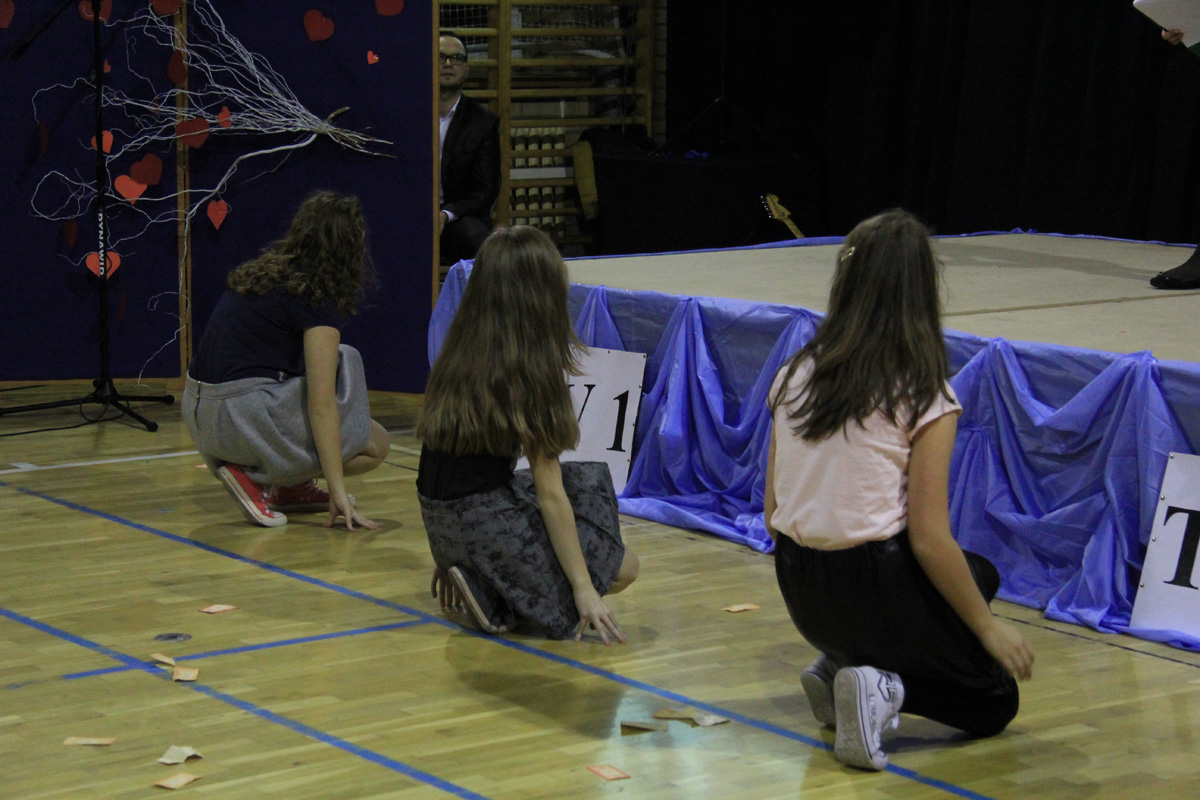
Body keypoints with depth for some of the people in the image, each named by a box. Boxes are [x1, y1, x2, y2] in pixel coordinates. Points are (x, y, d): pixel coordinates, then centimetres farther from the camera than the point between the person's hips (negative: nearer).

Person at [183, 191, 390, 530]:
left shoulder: (265, 271, 12)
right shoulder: (316, 300, -11)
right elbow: (321, 401, -16)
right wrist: (337, 491, -16)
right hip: (244, 418, -9)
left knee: (343, 360, 24)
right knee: (376, 446, 7)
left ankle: (293, 486, 18)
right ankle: (257, 477, -4)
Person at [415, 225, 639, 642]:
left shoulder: (458, 356, 6)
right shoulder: (527, 372, -15)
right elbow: (549, 490, -15)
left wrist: (447, 550, 19)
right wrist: (583, 587, -11)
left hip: (439, 521, 8)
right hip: (483, 520, -8)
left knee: (591, 479, 27)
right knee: (623, 567, 9)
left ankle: (484, 578, 10)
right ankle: (493, 593, -4)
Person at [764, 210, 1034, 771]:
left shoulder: (793, 378, 4)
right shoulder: (924, 399, -13)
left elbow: (772, 513, 8)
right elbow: (929, 540, -15)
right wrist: (988, 627, -1)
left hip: (803, 597, 6)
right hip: (876, 585, -6)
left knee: (980, 575, 31)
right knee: (994, 701, 20)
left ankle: (838, 665, 10)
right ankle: (886, 689, -10)